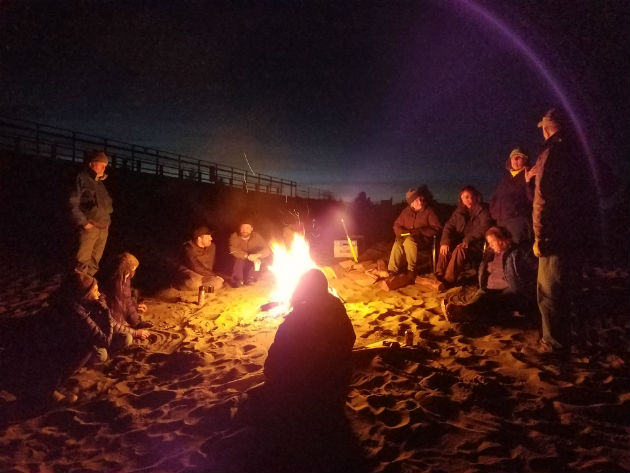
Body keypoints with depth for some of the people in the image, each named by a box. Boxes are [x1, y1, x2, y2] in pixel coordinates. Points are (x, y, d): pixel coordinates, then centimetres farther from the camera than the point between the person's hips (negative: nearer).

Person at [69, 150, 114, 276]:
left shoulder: (99, 182, 15)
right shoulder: (82, 179, -7)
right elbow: (74, 203, -11)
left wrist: (107, 220, 9)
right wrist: (83, 222, -14)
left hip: (103, 227, 7)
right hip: (89, 228, -7)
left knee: (95, 260, 14)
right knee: (83, 260, -5)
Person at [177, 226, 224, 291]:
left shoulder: (211, 247, -2)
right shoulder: (189, 249, -19)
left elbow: (210, 266, 6)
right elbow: (196, 268, -21)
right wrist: (214, 275, -21)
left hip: (205, 275, 5)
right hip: (191, 272, -5)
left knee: (218, 283, -22)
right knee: (195, 283, -38)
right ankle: (180, 284, -6)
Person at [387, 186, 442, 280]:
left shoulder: (428, 211, -3)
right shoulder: (406, 211, 9)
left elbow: (437, 228, -8)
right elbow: (397, 225, 15)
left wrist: (420, 231, -19)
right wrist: (403, 232, -8)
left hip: (424, 240, -4)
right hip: (406, 238, 4)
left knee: (409, 240, -37)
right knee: (397, 244, -30)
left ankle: (412, 270, -25)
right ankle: (392, 271, -25)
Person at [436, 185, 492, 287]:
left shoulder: (482, 210, -6)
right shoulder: (459, 211, 11)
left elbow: (483, 228, -19)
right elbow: (449, 226, 4)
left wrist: (467, 240, -29)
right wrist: (445, 242, -16)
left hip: (477, 245, -6)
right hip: (461, 242, 6)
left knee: (459, 250, -33)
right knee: (445, 248, -22)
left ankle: (449, 281, -29)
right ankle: (439, 277, -16)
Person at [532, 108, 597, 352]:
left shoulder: (551, 154, -12)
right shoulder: (578, 155, 12)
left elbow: (543, 200, -19)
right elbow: (590, 197, 19)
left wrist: (539, 237, -15)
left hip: (557, 237, -8)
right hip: (580, 236, 8)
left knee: (550, 292, 1)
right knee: (567, 290, 19)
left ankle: (554, 342, 7)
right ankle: (565, 337, 30)